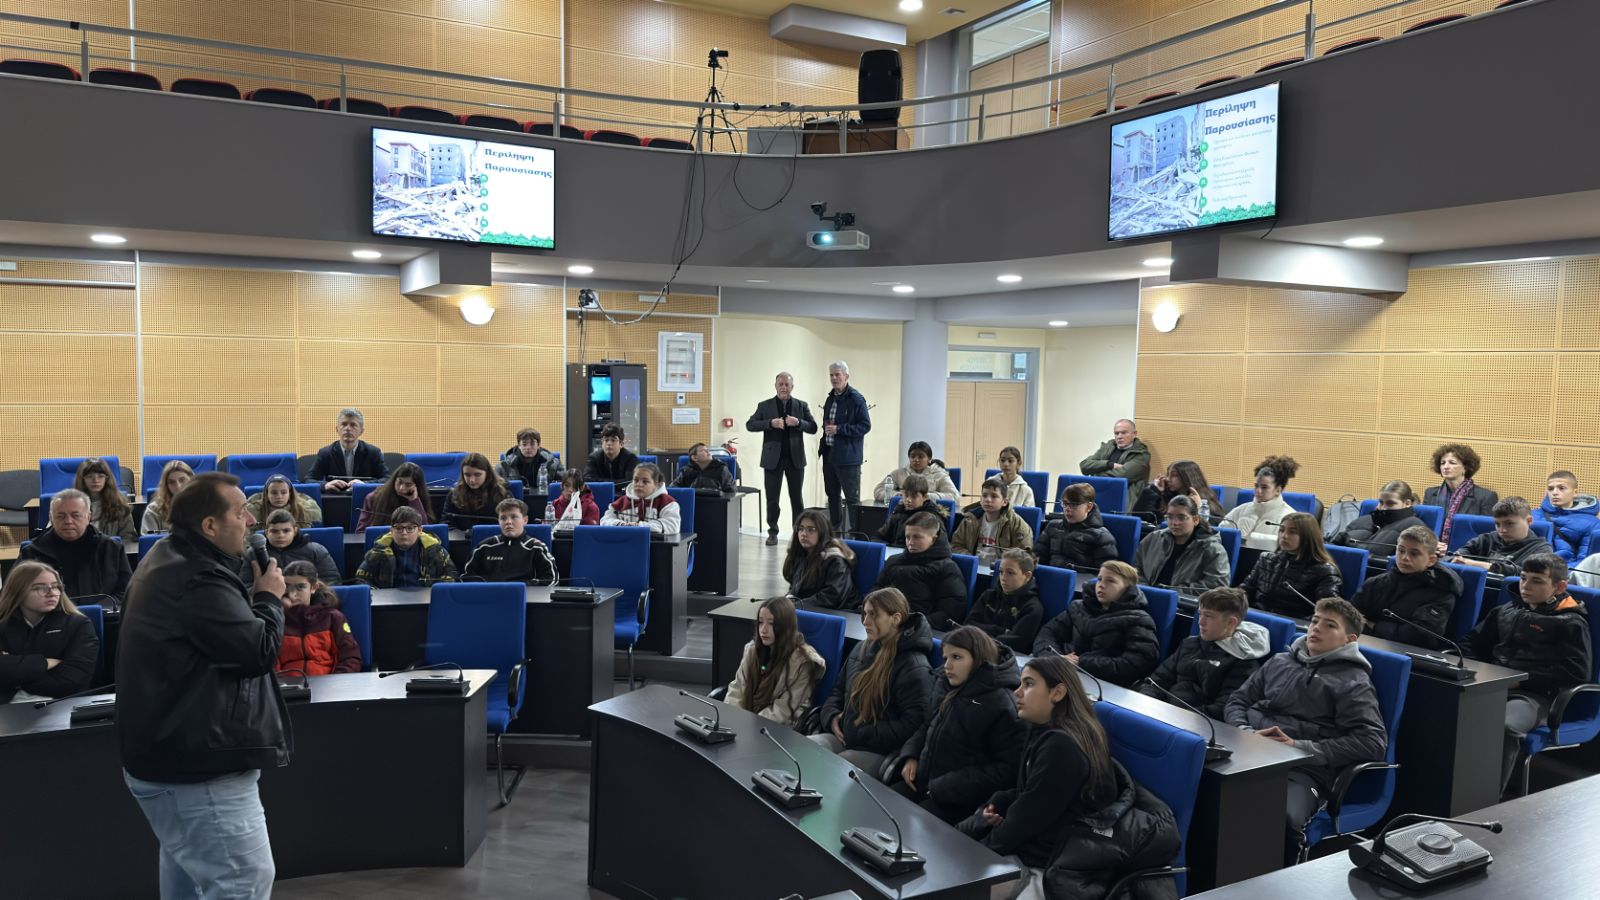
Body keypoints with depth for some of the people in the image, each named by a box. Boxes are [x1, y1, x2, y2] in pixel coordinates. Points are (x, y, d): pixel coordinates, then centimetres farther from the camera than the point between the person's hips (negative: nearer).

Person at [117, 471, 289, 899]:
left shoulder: (172, 561, 11)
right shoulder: (196, 580, -24)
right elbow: (259, 651, -21)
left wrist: (253, 596, 5)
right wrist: (269, 598, -6)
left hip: (173, 759, 12)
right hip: (196, 770, -12)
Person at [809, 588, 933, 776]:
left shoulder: (914, 667, -12)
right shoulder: (862, 649, 13)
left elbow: (913, 723, -19)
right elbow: (838, 691, 26)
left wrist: (862, 736, -17)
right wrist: (832, 716, 3)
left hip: (881, 753, -7)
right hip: (841, 738, 7)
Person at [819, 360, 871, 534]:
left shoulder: (856, 399, -11)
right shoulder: (830, 399, 13)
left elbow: (866, 425, -15)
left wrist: (839, 429, -20)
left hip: (847, 456, -8)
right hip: (829, 453, 8)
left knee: (852, 498, -4)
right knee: (832, 495, 16)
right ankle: (835, 531, 27)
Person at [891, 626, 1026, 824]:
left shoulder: (1003, 704, -14)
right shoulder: (944, 686, 8)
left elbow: (1008, 769, -16)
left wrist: (944, 788, -16)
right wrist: (910, 756, 3)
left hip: (958, 801, -7)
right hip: (919, 782, 7)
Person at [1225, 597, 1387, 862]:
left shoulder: (1353, 682, 10)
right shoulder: (1280, 662, 26)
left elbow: (1373, 742, -3)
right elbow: (1237, 701, 26)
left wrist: (1300, 747, -10)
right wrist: (1244, 732, 2)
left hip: (1301, 771, -4)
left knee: (1282, 818, -39)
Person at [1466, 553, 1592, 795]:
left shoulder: (1570, 623, 9)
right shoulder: (1506, 611, 24)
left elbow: (1578, 672, -5)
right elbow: (1473, 643, 30)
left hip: (1534, 695, -5)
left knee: (1504, 727, -40)